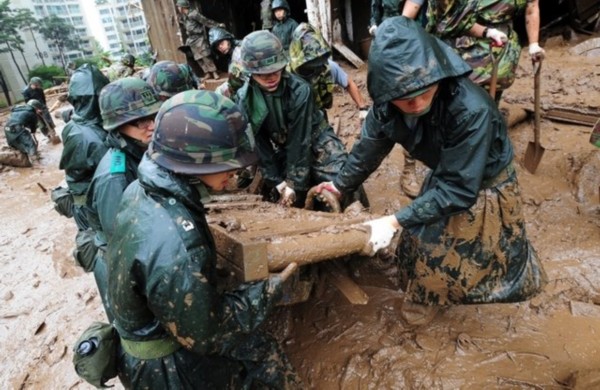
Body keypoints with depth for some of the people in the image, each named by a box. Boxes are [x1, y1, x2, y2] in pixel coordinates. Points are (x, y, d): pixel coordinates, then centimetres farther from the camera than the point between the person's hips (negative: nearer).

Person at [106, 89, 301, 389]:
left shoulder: (141, 191, -10)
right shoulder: (173, 243, -38)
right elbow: (206, 335, -25)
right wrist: (267, 292, -15)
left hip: (157, 328, 7)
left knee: (265, 354, 18)